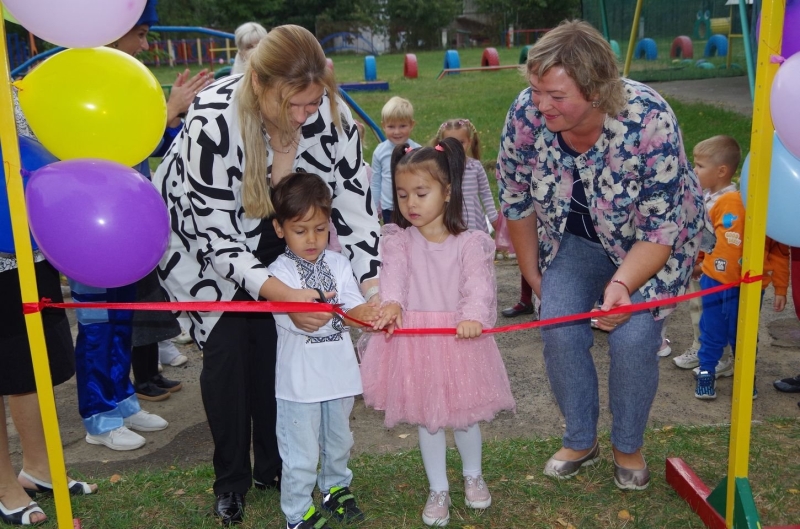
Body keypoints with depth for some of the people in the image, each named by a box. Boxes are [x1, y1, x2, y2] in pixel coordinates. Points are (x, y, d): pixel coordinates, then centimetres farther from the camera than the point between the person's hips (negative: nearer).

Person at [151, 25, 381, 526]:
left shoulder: (330, 111, -25)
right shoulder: (212, 122, -36)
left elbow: (355, 200, -18)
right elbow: (217, 238, -34)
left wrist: (371, 282, -30)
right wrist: (282, 294, -46)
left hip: (278, 236, 3)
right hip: (205, 238, -3)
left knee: (272, 340, 1)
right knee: (227, 345, -5)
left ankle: (273, 465, 21)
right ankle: (231, 479, 15)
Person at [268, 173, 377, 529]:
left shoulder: (338, 264, 2)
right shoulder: (280, 272, -11)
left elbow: (355, 306, -9)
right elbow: (297, 319, -24)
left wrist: (366, 312, -33)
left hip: (339, 374, 5)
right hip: (300, 380, -4)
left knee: (338, 442, 23)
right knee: (301, 455, 5)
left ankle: (336, 488, 47)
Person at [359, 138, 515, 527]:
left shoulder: (469, 242, -6)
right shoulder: (398, 240, -2)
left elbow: (479, 283, -19)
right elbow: (393, 273, -20)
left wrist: (474, 316, -39)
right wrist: (391, 303, -40)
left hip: (459, 338, -1)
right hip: (414, 341, 1)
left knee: (466, 414, 16)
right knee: (427, 420, 14)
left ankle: (473, 475, 44)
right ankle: (438, 489, 34)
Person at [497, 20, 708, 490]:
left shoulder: (649, 122, -34)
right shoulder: (525, 115, -24)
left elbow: (660, 229, -26)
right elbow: (516, 200, -8)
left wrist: (622, 284, -41)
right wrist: (534, 276, 0)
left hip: (650, 244, -3)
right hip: (575, 237, 3)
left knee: (633, 338, -16)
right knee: (560, 329, -12)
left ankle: (628, 447, 13)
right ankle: (581, 441, 14)